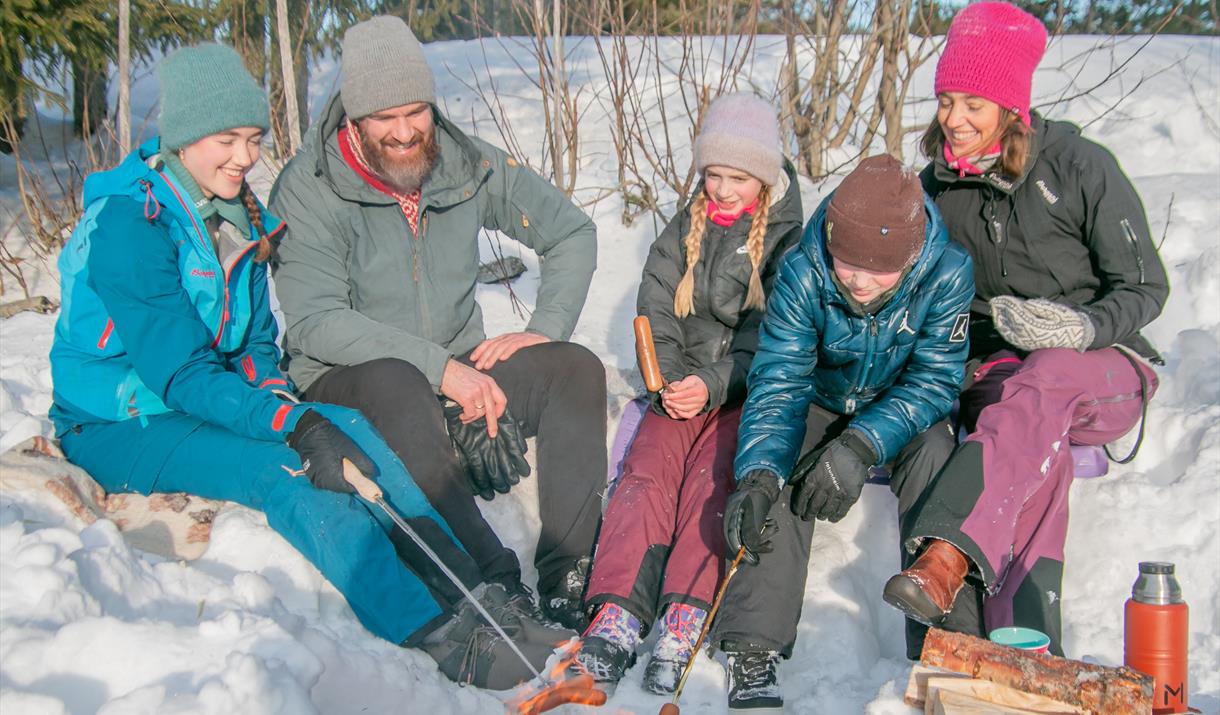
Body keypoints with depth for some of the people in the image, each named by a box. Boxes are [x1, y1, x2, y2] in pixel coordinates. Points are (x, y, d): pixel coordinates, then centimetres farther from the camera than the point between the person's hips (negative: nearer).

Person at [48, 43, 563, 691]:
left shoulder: (239, 218, 6)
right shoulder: (127, 225, -20)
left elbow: (256, 346, 12)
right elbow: (180, 371, -27)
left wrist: (275, 397, -11)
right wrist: (292, 425, -36)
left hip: (215, 399, 7)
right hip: (118, 428, -7)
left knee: (352, 429, -16)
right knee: (285, 472, -31)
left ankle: (476, 597, -22)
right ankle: (442, 638, -37)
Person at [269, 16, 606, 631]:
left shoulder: (468, 166, 0)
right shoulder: (307, 190, -12)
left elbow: (573, 232, 8)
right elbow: (315, 324, -21)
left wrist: (547, 328, -8)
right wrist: (439, 366, -28)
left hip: (459, 372, 5)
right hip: (349, 384, -4)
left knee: (577, 369, -18)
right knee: (395, 386, -38)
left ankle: (568, 576, -26)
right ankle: (496, 589, -40)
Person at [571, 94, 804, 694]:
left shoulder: (787, 241, 2)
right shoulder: (682, 233, 14)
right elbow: (656, 317, 7)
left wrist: (716, 383, -21)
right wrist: (668, 382, -12)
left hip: (749, 393, -3)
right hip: (681, 388, 3)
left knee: (711, 472, -29)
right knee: (649, 467, -23)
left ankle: (685, 621, -41)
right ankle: (618, 613, -37)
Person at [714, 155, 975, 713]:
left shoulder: (946, 273, -27)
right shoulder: (802, 272, -25)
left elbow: (934, 380, -27)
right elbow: (778, 382, -26)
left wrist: (862, 444, -44)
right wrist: (758, 473, -44)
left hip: (905, 413, 0)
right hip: (822, 407, 1)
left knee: (935, 450, -32)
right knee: (779, 467, -28)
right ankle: (753, 651, -29)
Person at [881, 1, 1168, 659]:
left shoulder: (1080, 167, -7)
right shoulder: (936, 187, 5)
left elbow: (1146, 286, -4)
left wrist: (1084, 327, -25)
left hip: (1104, 371, -2)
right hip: (995, 372, 3)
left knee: (1042, 382, -39)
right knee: (1037, 446, -34)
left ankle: (946, 558, -56)